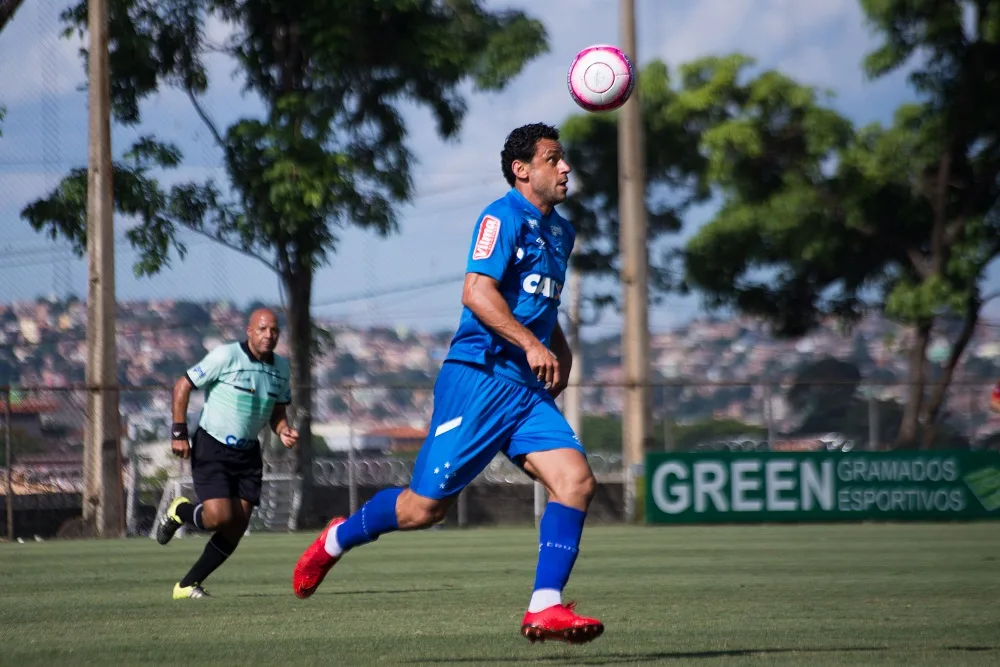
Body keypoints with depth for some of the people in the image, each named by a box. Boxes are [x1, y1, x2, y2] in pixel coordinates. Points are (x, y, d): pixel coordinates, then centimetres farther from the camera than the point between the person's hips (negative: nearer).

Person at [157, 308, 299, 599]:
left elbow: (277, 411, 17)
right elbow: (182, 386, -8)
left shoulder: (281, 367, 5)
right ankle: (180, 511, 16)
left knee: (236, 529, -1)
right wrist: (179, 433, -13)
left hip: (248, 454, 6)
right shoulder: (226, 356, -13)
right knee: (219, 517, -19)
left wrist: (284, 431, -6)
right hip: (211, 449, -6)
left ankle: (188, 585, 12)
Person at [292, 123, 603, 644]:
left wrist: (559, 348, 19)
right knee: (425, 506, -6)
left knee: (576, 481, -13)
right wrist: (530, 344, -28)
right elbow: (476, 292, -21)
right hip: (478, 380, -8)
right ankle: (337, 540, 21)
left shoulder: (559, 232, 20)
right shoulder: (503, 217, -8)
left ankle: (545, 609, -14)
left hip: (527, 389, 8)